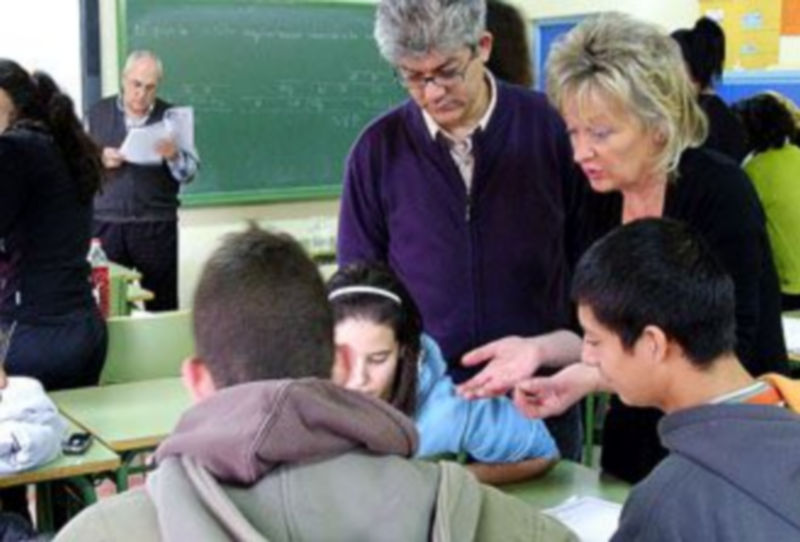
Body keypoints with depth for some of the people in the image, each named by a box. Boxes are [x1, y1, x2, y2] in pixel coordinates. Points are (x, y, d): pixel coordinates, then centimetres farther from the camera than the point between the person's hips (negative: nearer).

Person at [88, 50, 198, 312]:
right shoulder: (98, 113, 8)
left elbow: (189, 172, 3)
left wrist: (174, 156, -18)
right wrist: (100, 160, -11)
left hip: (156, 225, 0)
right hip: (106, 223, 1)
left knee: (162, 306, 1)